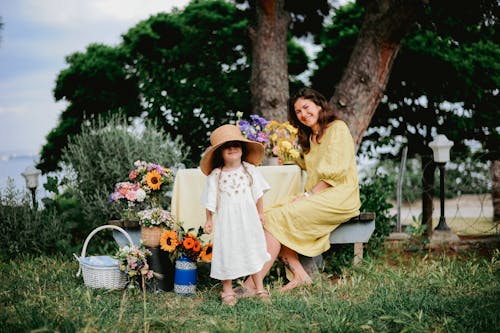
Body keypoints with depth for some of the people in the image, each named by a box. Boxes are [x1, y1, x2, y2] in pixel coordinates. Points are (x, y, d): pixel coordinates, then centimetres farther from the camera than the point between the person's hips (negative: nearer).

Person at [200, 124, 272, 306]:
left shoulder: (250, 170, 0)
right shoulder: (215, 175, -4)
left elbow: (258, 194, 7)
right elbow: (210, 200, 2)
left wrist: (260, 213, 8)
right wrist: (209, 220, 3)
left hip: (248, 218, 1)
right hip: (226, 219, -1)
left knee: (252, 251, 8)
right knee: (227, 253, 4)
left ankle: (259, 288, 19)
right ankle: (227, 290, 17)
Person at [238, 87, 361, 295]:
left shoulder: (337, 128, -3)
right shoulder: (309, 138, 24)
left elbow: (335, 172, -13)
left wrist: (308, 195, -17)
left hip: (338, 198, -8)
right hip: (319, 198, 9)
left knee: (278, 217, -25)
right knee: (270, 214, -15)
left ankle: (252, 285, -29)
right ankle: (299, 275, -22)